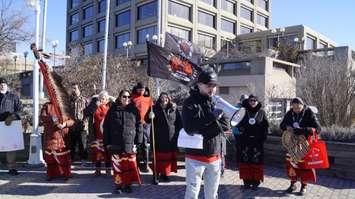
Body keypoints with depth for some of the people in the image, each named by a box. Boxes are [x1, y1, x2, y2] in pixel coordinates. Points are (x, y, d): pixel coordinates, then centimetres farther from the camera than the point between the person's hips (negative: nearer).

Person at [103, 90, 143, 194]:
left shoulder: (134, 110, 5)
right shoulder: (113, 110, 4)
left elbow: (139, 126, 6)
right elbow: (106, 127, 6)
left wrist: (138, 141, 1)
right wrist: (107, 142, 3)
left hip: (130, 143, 0)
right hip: (116, 144, 0)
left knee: (130, 165, 2)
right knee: (117, 165, 5)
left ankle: (127, 184, 18)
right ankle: (118, 185, 20)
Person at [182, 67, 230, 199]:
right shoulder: (190, 102, -8)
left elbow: (226, 125, -1)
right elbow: (190, 128, -20)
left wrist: (202, 129, -13)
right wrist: (212, 116, -22)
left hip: (215, 157, 5)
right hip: (196, 157, -4)